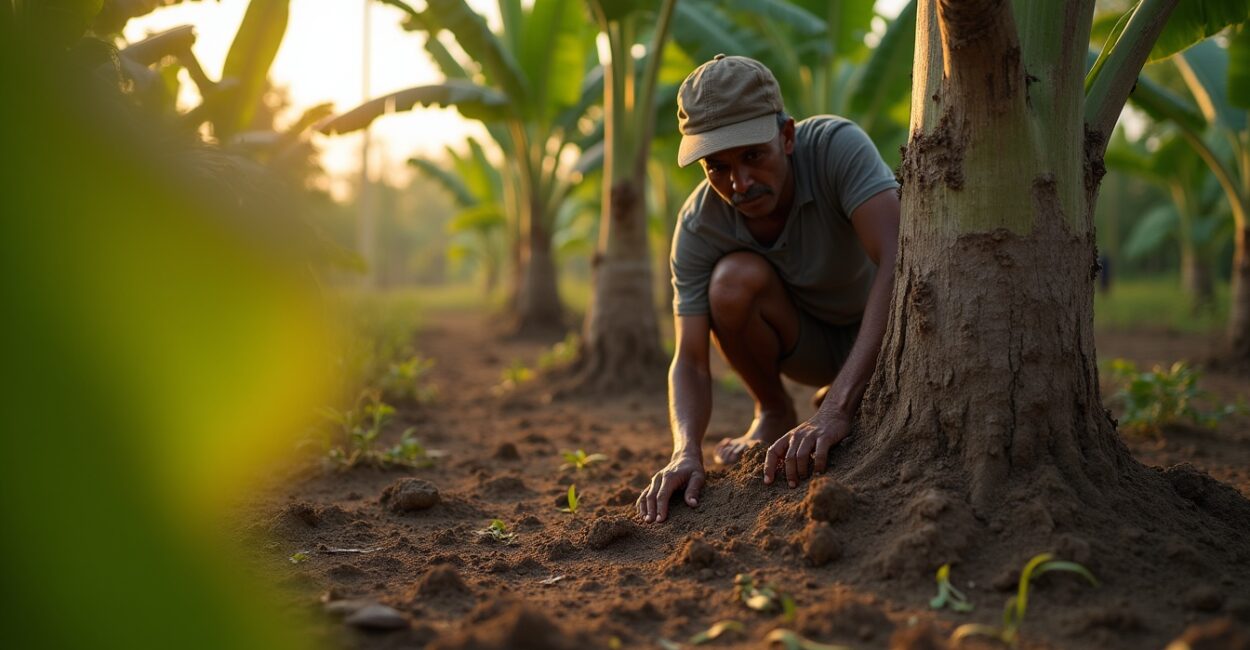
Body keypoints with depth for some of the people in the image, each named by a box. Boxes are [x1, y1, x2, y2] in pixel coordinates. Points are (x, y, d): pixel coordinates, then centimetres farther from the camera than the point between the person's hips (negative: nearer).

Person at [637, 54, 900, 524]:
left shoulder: (836, 146, -32)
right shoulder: (698, 225, -23)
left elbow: (899, 265, -43)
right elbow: (690, 361, -23)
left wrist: (838, 408, -51)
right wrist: (686, 451, -45)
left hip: (881, 331, -1)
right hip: (808, 342, 1)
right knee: (735, 279, -31)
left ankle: (838, 406, 7)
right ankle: (773, 414, -3)